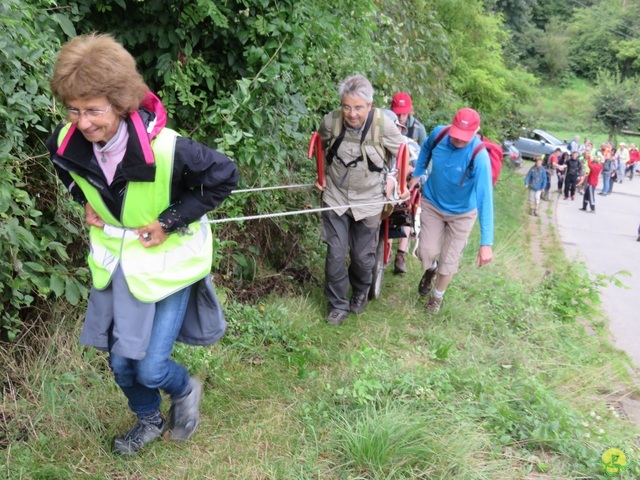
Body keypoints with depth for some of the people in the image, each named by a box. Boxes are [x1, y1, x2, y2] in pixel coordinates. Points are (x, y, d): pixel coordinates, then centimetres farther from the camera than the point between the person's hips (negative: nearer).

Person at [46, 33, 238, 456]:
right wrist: (85, 201, -1)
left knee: (150, 368, -4)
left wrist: (173, 222, -20)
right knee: (121, 363, 14)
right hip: (117, 260, 5)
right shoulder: (66, 143, -14)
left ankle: (186, 390, 33)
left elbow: (224, 176, -18)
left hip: (166, 261, -5)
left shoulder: (166, 149, -31)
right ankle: (149, 421, 44)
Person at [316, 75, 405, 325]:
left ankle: (360, 294, 42)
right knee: (335, 255, 0)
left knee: (363, 257, 11)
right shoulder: (331, 121, -15)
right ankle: (338, 305, 20)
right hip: (335, 197, 1)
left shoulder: (383, 125, -21)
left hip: (368, 201, -1)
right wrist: (322, 175, 7)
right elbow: (321, 146, 9)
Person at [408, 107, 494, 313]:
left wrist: (486, 243, -42)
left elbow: (485, 198, -38)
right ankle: (431, 270, 37)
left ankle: (437, 295, 37)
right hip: (431, 203, 2)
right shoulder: (439, 133, -21)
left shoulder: (479, 157, -34)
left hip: (461, 213, -2)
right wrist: (417, 174, 1)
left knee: (449, 261, 7)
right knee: (426, 252, -2)